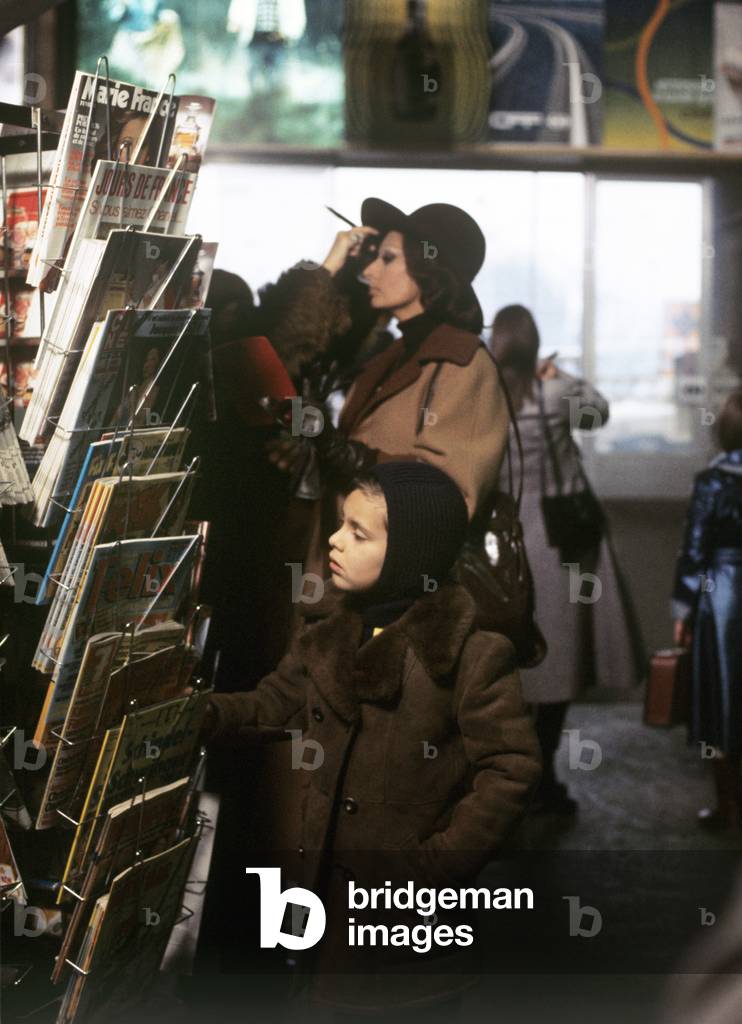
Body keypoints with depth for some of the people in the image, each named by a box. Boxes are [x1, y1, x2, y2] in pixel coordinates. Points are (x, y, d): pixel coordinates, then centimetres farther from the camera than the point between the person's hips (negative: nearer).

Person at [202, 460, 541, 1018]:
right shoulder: (329, 627, 2)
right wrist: (197, 712, -8)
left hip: (416, 903, -6)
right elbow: (274, 705, 9)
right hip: (332, 882, 6)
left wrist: (436, 864, -18)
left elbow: (511, 769, -17)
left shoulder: (470, 652, -18)